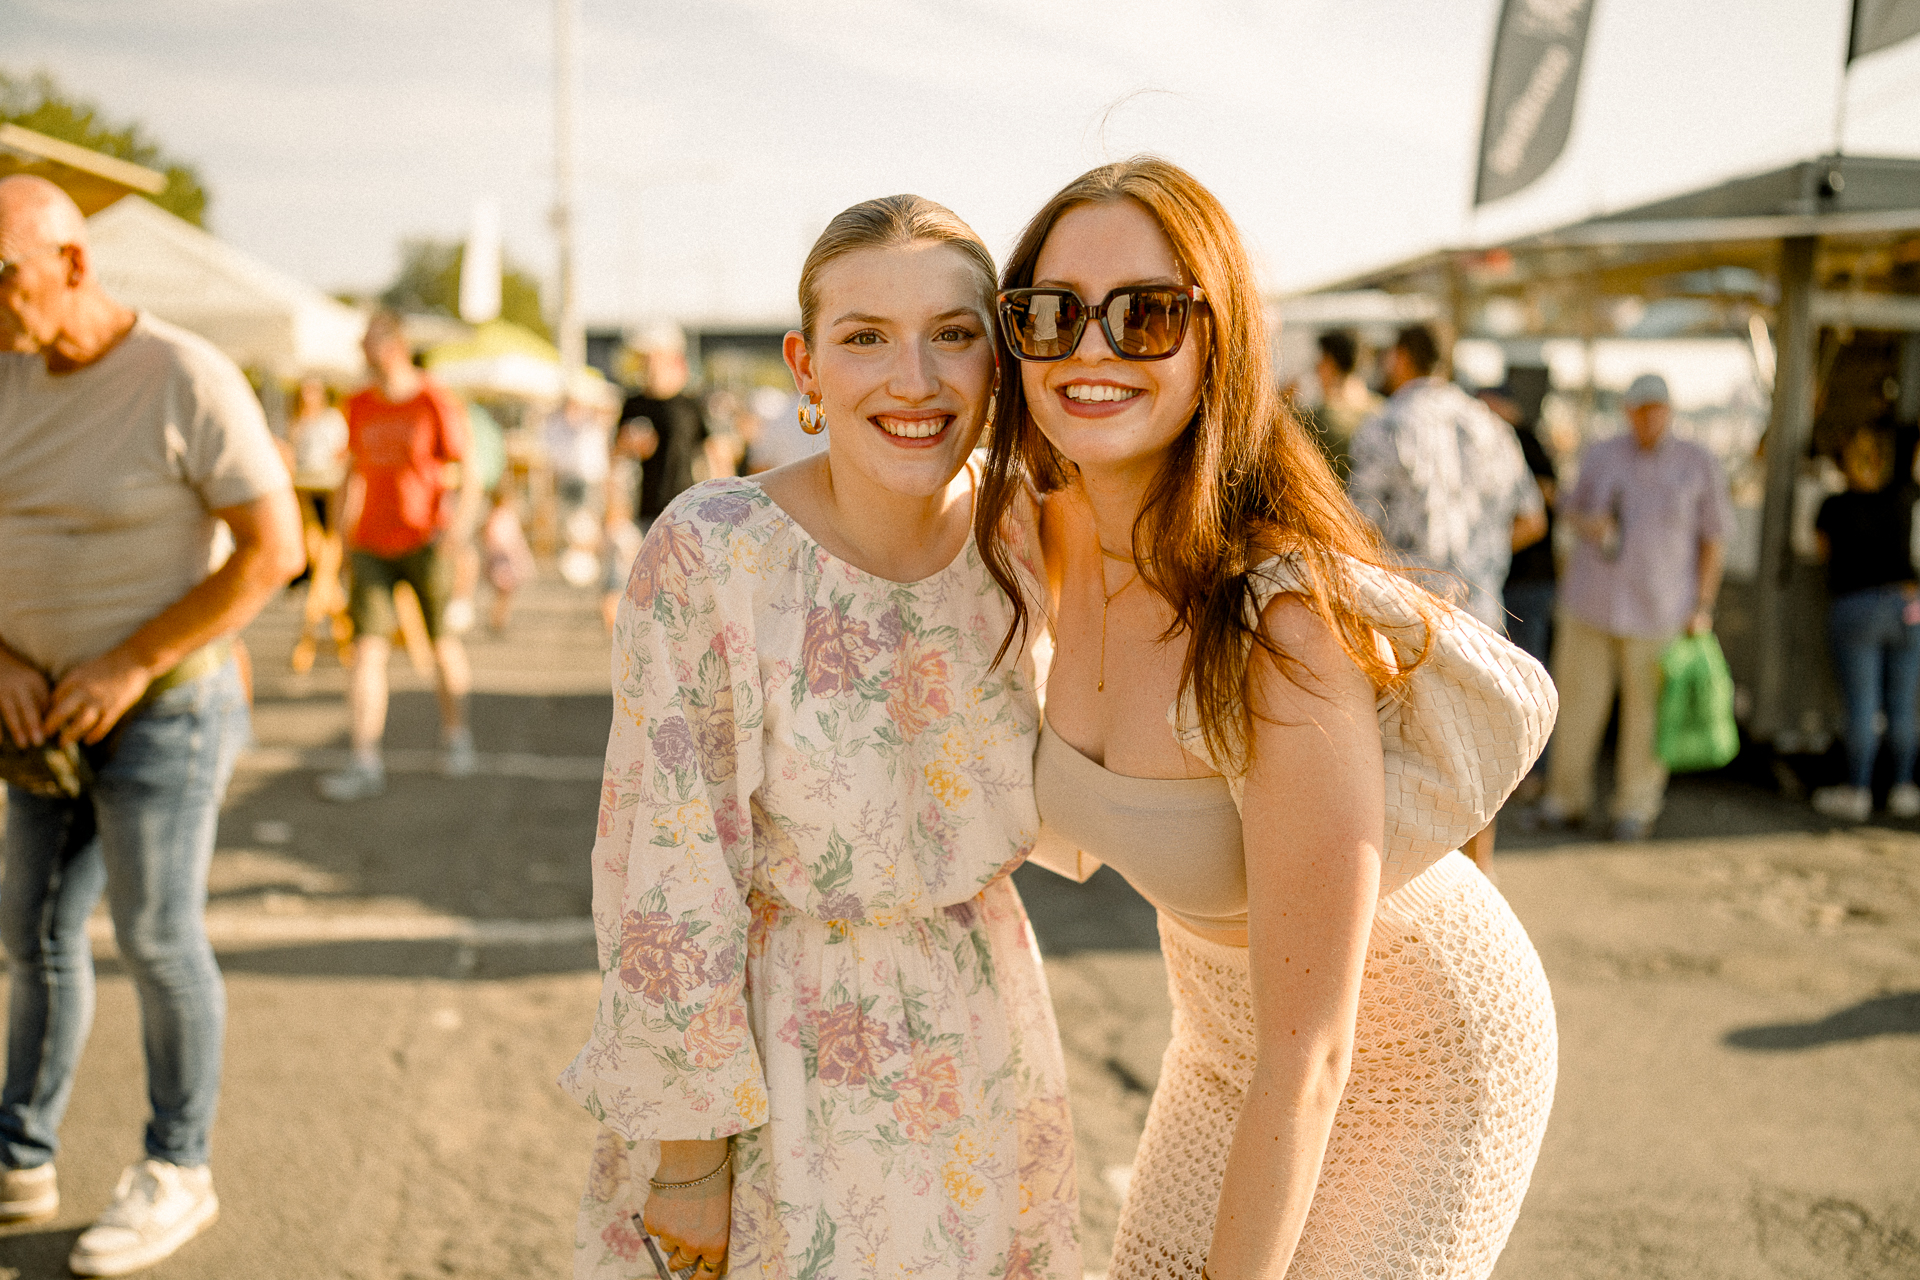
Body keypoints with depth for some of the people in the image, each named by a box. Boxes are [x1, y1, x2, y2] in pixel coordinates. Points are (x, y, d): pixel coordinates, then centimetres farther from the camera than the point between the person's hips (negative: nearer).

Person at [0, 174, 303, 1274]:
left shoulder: (191, 381, -20)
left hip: (167, 706, -7)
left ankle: (179, 1173, 20)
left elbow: (277, 550, -20)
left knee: (156, 939, 2)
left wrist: (129, 664, -22)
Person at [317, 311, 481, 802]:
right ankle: (366, 764, -10)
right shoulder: (359, 406, 8)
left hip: (426, 540, -3)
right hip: (371, 545, 3)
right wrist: (344, 531, 21)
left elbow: (470, 474, -8)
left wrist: (462, 519, -26)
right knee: (367, 646, -9)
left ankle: (456, 738, 33)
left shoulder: (437, 404, -6)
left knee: (442, 641, 10)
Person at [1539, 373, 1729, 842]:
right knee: (1577, 699, 4)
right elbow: (1571, 507, 18)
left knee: (1647, 710, 1)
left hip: (1659, 609, -2)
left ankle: (1636, 809, 13)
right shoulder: (1600, 456, 6)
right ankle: (1566, 799, 16)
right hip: (1591, 602, 2)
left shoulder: (1698, 464, 1)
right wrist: (1587, 523, -6)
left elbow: (1714, 539, 4)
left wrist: (1703, 605, -3)